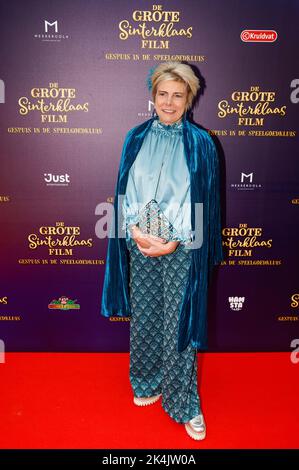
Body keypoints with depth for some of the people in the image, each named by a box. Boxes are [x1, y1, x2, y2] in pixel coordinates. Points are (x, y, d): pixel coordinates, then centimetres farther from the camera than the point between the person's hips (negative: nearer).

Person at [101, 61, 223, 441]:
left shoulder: (200, 142, -1)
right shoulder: (136, 138, 7)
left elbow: (203, 199, -4)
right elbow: (124, 189, 6)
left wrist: (174, 241, -12)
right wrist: (135, 230, -9)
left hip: (182, 247, -2)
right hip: (139, 244, 3)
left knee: (179, 323, 3)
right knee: (143, 318, 13)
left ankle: (185, 403, 22)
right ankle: (147, 383, 37)